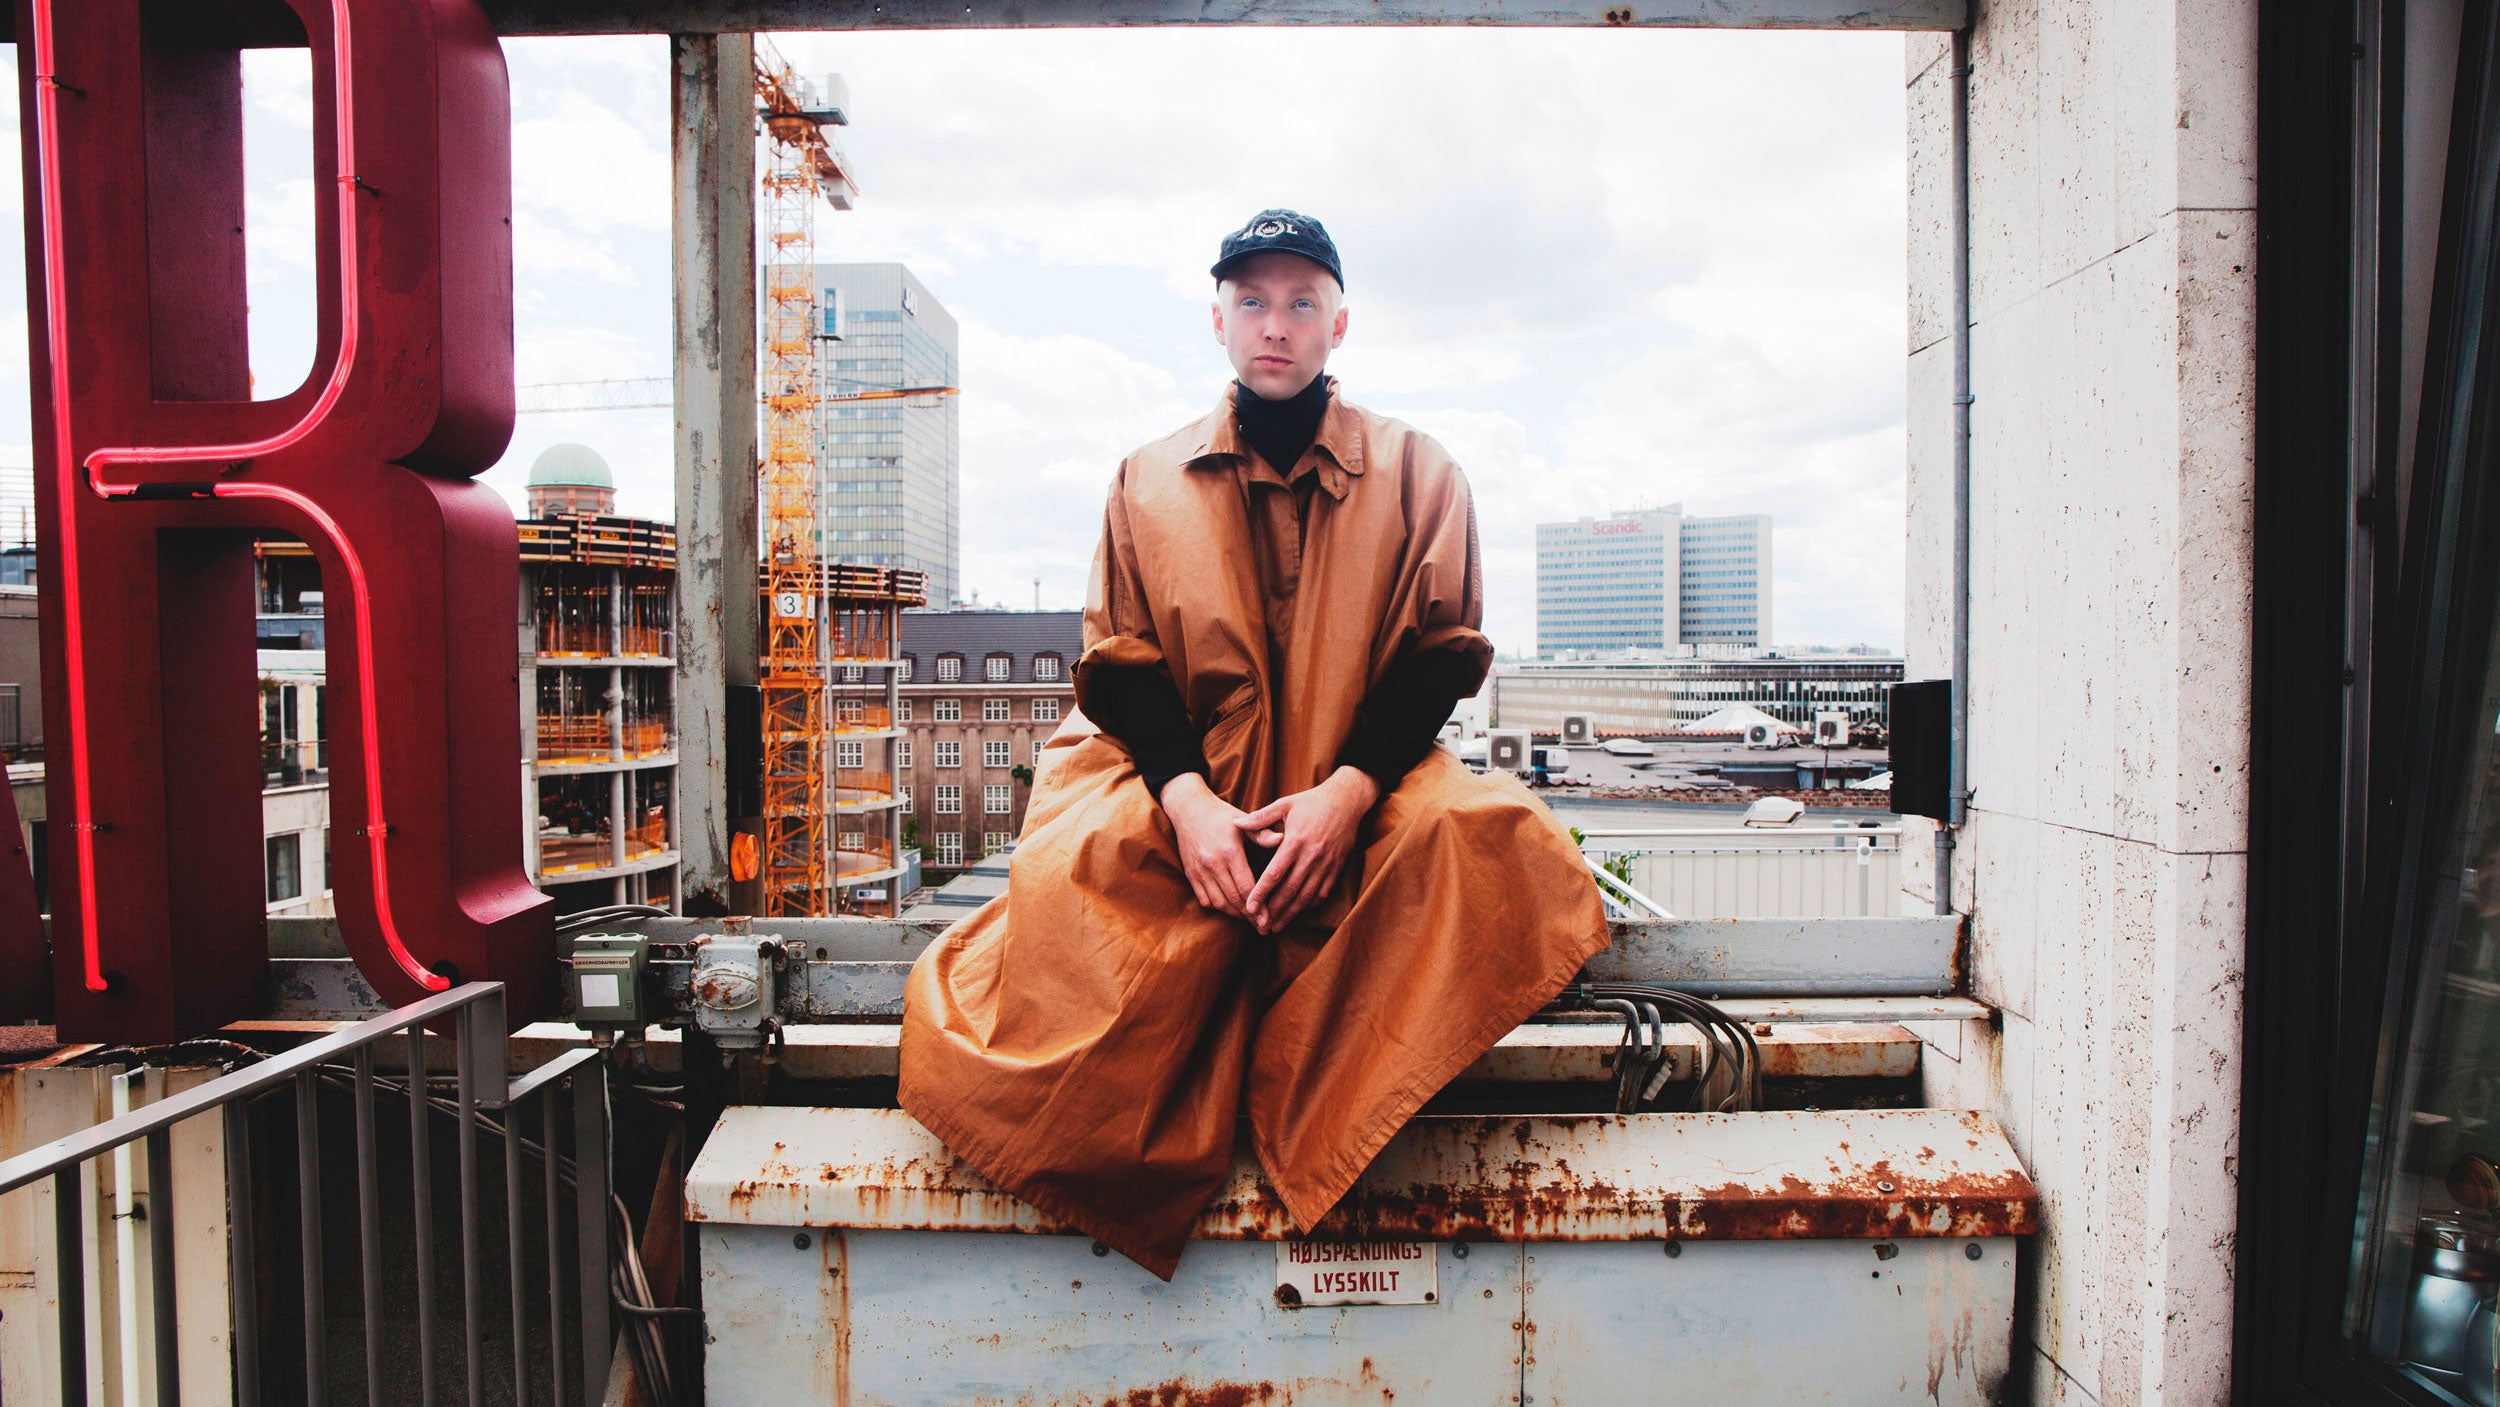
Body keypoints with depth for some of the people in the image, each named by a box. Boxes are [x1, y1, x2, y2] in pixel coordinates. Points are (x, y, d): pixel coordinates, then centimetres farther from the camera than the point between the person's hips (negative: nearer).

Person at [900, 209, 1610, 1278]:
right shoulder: (1148, 480, 13)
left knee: (1479, 833, -32)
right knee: (1069, 871, -30)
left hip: (1355, 789, 0)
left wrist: (1349, 789, -15)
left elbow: (1440, 656, 3)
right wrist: (1186, 797, -14)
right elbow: (1119, 665, 7)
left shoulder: (1417, 471, 10)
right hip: (1182, 786, 1)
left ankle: (1320, 1120, -21)